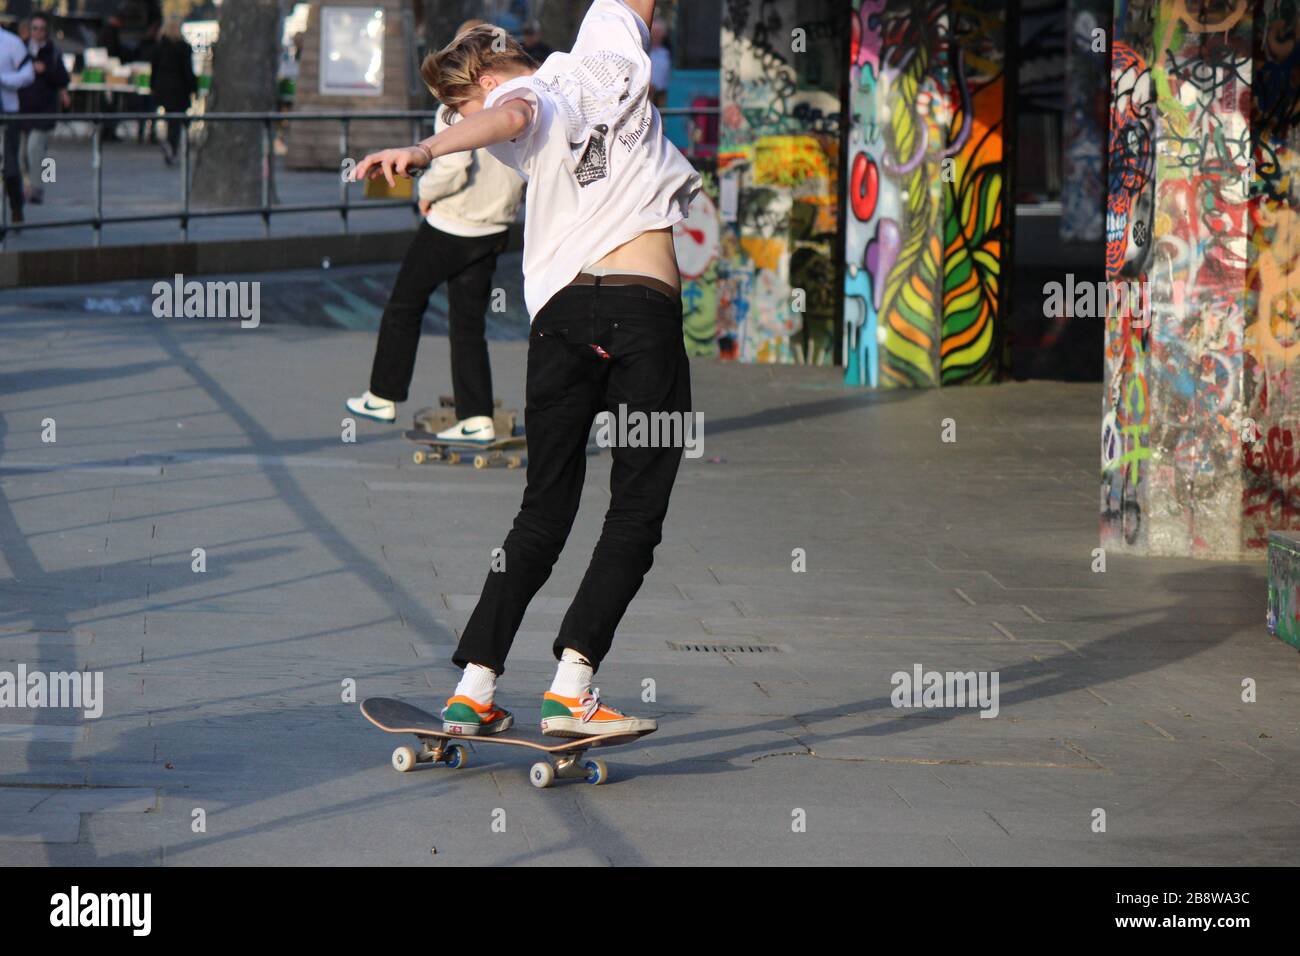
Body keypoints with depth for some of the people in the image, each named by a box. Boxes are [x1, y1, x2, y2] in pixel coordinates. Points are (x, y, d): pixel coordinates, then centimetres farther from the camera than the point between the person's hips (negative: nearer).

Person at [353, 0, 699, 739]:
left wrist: (426, 149, -33)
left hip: (562, 311, 0)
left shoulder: (525, 102, 5)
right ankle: (570, 685, -11)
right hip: (648, 310, 0)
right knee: (635, 517, 0)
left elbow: (509, 118, -20)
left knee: (544, 515, 10)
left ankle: (473, 688, 6)